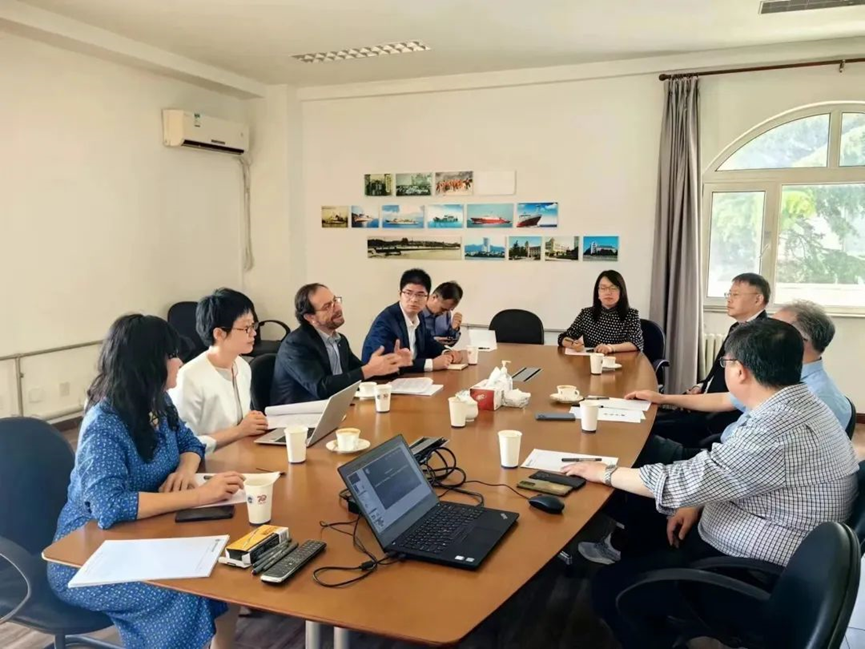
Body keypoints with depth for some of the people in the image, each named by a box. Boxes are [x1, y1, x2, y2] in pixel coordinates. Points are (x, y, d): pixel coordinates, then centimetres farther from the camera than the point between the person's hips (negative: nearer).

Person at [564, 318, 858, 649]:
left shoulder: (777, 430, -30)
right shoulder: (802, 405, 1)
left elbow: (679, 481, -26)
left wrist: (606, 472, -12)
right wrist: (698, 501, 3)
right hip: (759, 554, 10)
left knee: (610, 586, -8)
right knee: (644, 534, 19)